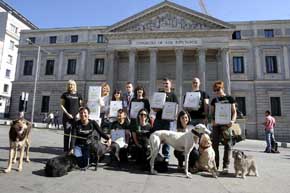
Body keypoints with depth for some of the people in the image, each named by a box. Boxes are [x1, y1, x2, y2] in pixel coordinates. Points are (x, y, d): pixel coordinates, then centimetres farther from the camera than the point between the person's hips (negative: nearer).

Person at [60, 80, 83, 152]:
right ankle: (66, 149, 11)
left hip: (76, 117, 1)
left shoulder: (78, 95, 9)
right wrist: (67, 113, -8)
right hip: (67, 116, 0)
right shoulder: (65, 94, 8)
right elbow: (62, 105, 4)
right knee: (67, 133, 3)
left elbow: (81, 106, 11)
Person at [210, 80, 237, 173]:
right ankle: (215, 164, 13)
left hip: (226, 124, -3)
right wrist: (212, 120, -6)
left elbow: (234, 111, 3)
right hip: (216, 124, 3)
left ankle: (226, 166, 6)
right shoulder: (214, 100, 14)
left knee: (227, 144, -1)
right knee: (215, 144, 3)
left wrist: (232, 121, -15)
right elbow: (212, 112, 13)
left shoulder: (229, 98, 6)